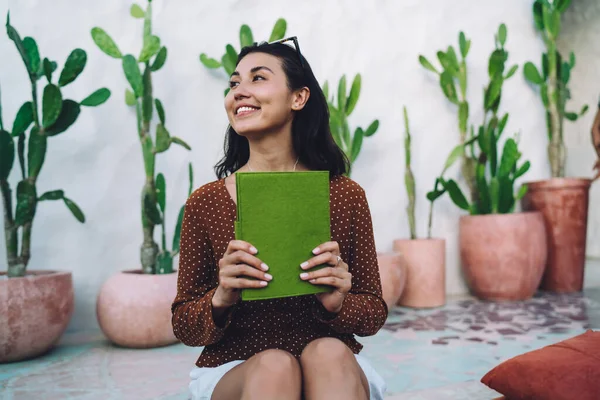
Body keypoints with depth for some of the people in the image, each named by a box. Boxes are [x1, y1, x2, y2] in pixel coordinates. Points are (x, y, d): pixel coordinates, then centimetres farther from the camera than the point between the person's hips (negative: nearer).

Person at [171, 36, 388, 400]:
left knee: (330, 354, -33)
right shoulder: (204, 202, -3)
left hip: (336, 368, 0)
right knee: (274, 365, -32)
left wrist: (339, 304, -19)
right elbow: (183, 327, 2)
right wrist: (219, 300, -20)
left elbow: (375, 313, 4)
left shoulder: (346, 195, -3)